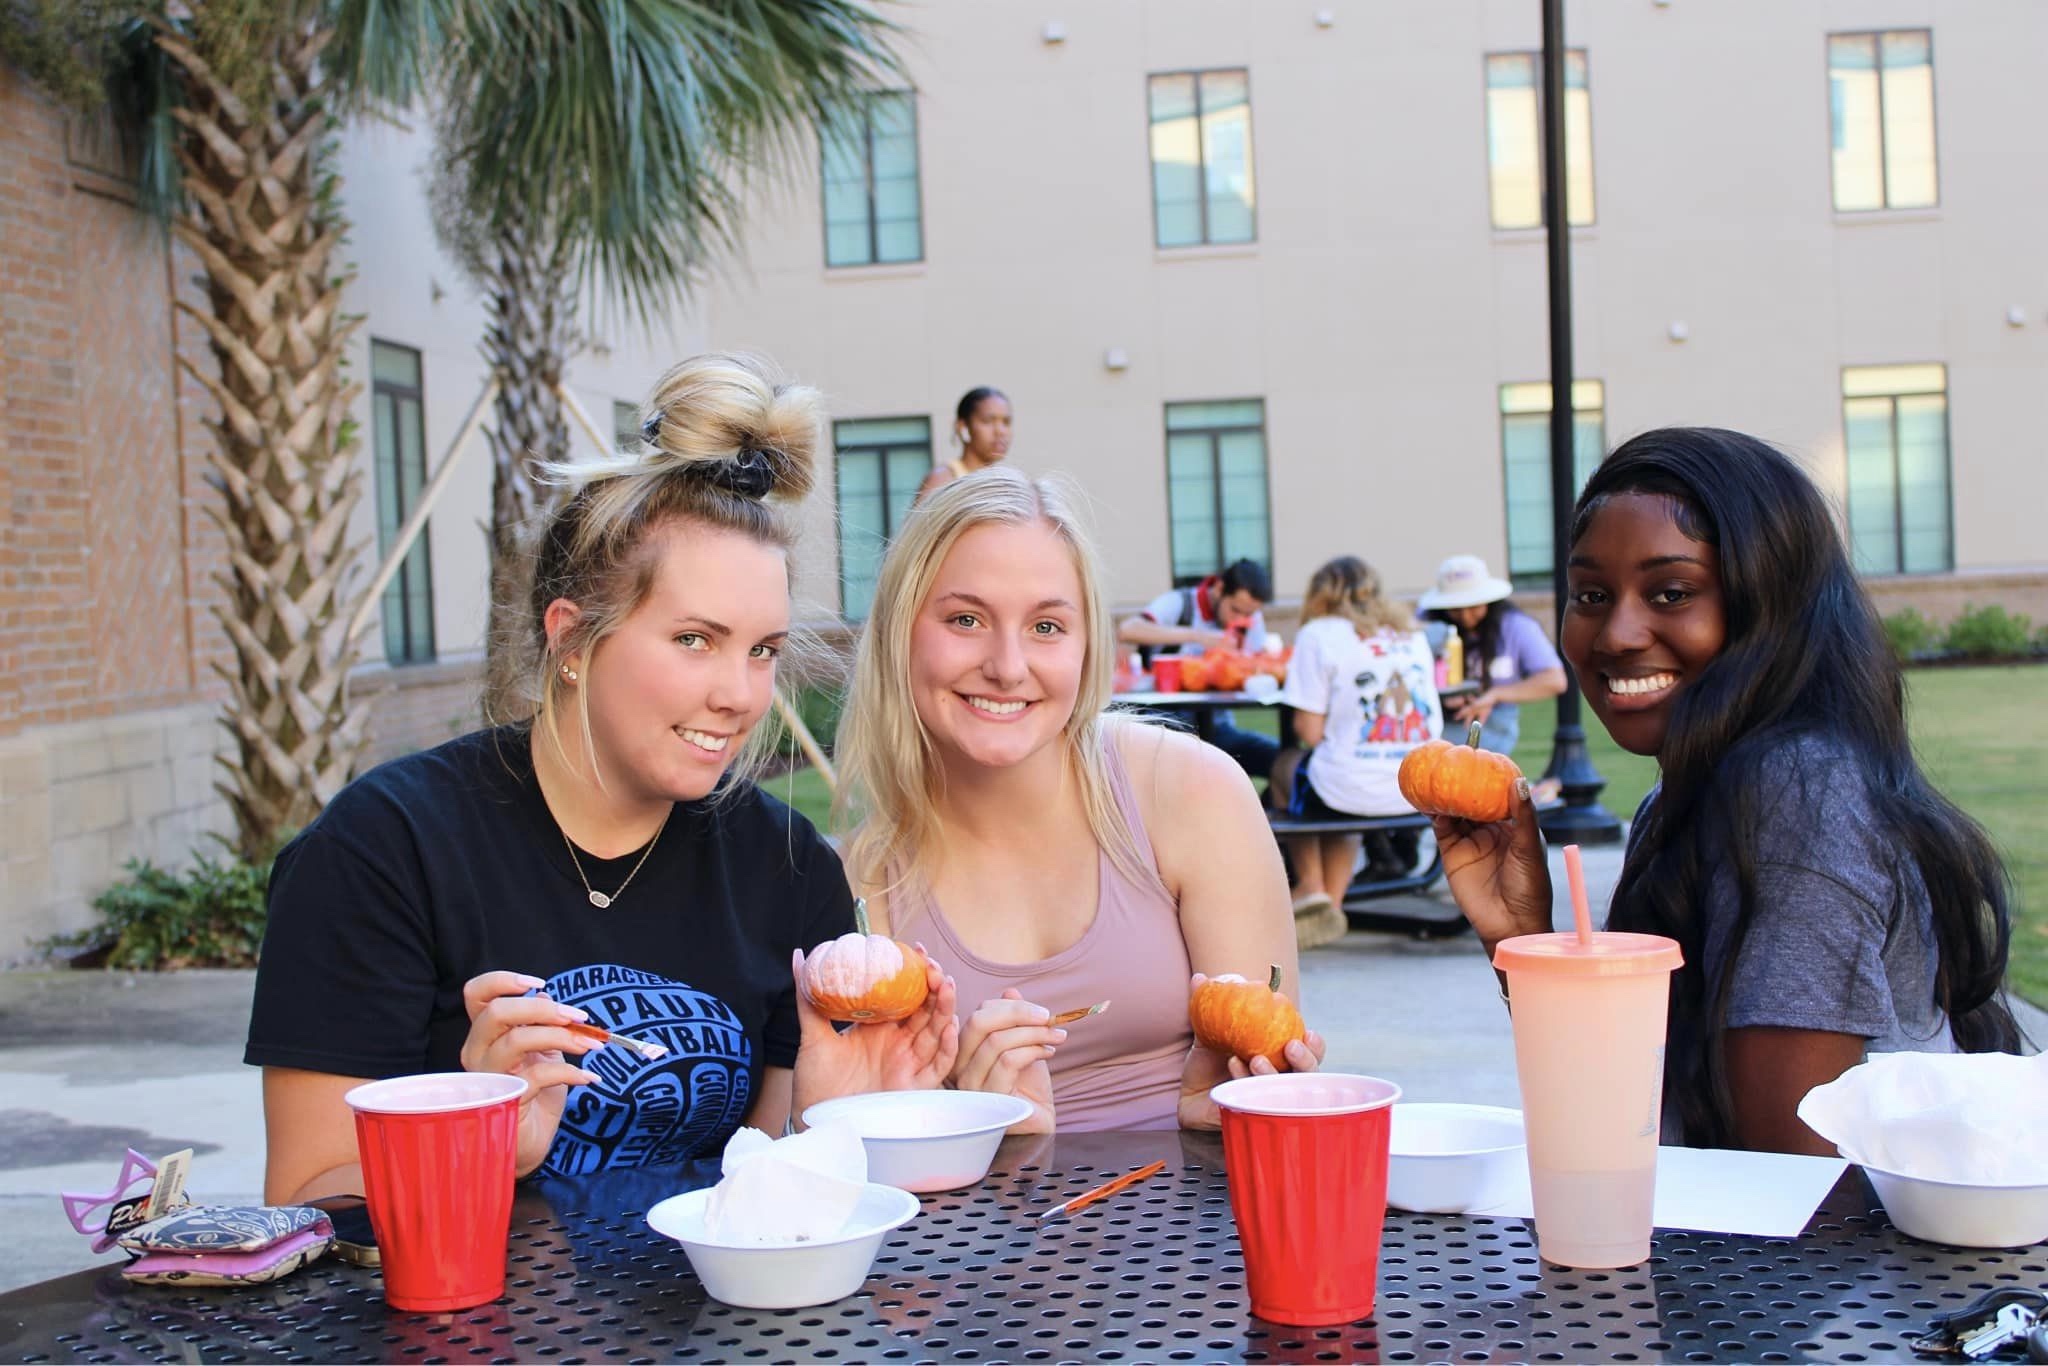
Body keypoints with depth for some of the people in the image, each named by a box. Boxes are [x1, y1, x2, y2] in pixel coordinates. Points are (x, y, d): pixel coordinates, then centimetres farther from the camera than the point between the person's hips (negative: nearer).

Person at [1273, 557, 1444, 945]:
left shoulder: (1318, 634, -4)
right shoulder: (1412, 633, 11)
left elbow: (1310, 731, -9)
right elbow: (1432, 722, 17)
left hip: (1348, 794, -5)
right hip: (1418, 793, 5)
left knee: (1284, 771, 26)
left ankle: (1311, 887, 27)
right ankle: (1331, 905, 26)